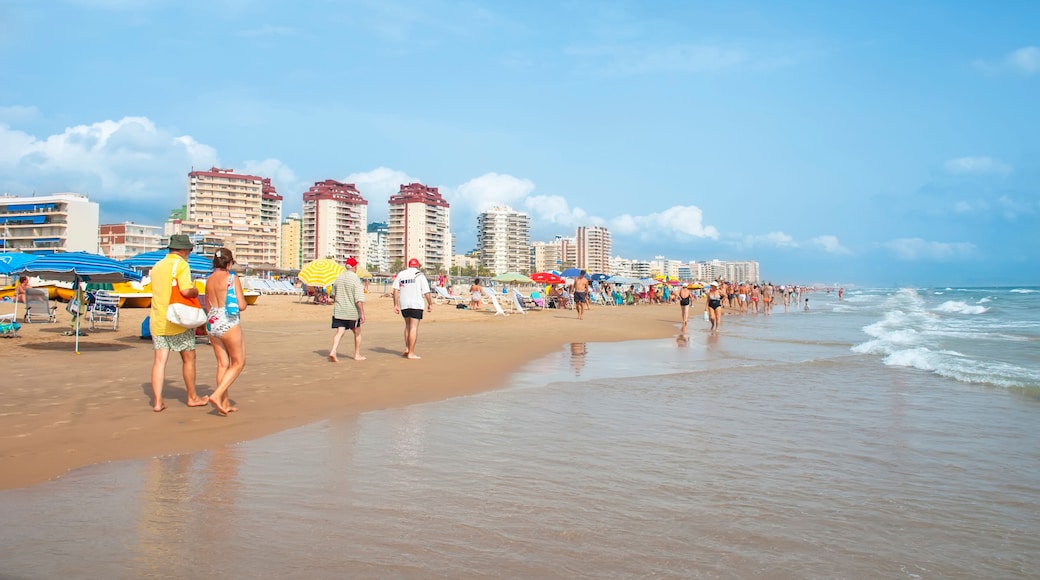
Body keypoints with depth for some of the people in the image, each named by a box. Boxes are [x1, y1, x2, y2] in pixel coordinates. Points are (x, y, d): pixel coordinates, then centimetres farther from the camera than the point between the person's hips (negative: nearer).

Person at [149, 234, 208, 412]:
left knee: (159, 361, 3)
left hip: (157, 321, 6)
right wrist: (195, 291, 0)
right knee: (188, 358, 9)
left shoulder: (157, 266, 14)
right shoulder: (181, 264, -9)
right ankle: (192, 397, 19)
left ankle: (158, 401, 0)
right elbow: (186, 291, -22)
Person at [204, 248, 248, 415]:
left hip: (212, 323, 6)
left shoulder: (209, 280, 9)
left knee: (222, 364, 13)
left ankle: (224, 403, 14)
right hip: (229, 324, -6)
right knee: (238, 363, 6)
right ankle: (217, 395, -8)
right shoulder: (233, 278, -10)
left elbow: (208, 307, 16)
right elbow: (242, 306, -11)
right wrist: (242, 301, 9)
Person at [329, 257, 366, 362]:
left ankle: (333, 352, -18)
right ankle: (357, 355, 22)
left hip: (338, 311, 5)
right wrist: (362, 313, -16)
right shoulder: (355, 279, -13)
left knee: (339, 332, 2)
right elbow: (359, 299, -19)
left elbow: (333, 295, 19)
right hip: (352, 312, -4)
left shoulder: (339, 278, 7)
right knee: (357, 332, 14)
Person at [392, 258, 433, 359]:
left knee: (408, 325, 20)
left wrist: (396, 304, 6)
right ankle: (411, 353, -5)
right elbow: (426, 292, -5)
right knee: (414, 327, -3)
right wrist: (430, 304, 6)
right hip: (416, 305, -4)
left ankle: (407, 348, 13)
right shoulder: (420, 275, -2)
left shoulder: (400, 274, 9)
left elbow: (395, 290, 4)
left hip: (403, 305, 4)